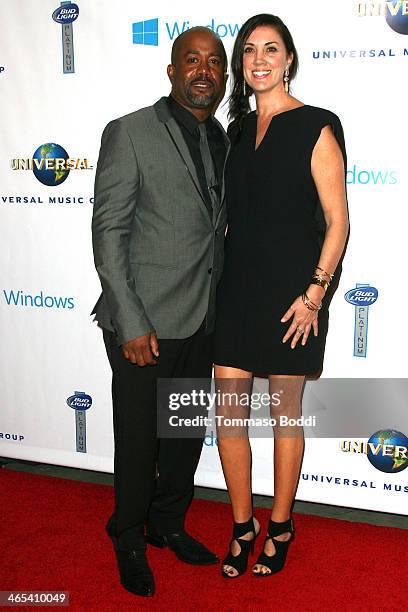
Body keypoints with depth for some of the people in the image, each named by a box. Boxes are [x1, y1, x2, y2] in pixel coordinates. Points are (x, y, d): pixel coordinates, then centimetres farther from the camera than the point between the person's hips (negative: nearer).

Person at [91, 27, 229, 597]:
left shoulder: (225, 141, 10)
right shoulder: (129, 133, -9)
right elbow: (108, 233, -12)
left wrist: (221, 308, 11)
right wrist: (132, 324, -16)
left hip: (202, 320, 6)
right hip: (145, 322, -6)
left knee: (188, 431, 17)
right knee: (139, 437, 8)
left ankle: (169, 523, 40)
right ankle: (129, 539, 33)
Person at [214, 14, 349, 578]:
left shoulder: (315, 128, -5)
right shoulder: (239, 129, 13)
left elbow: (337, 220, -7)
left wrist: (314, 292, -14)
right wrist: (221, 273, 12)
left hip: (290, 293, -5)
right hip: (237, 287, 5)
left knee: (285, 414, 8)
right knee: (228, 411, 5)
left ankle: (280, 527, 27)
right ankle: (242, 527, 24)